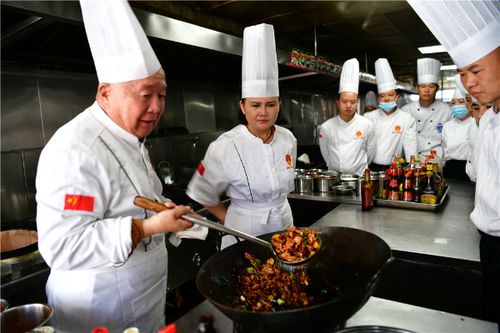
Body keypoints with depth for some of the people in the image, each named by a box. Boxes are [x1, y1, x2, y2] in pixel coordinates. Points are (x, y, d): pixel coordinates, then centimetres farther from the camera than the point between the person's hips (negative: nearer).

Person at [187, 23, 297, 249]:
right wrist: (231, 222, -2)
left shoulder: (288, 139, -5)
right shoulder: (224, 147, -21)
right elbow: (204, 195, -9)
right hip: (244, 232, -5)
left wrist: (275, 207, 12)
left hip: (284, 222, 5)